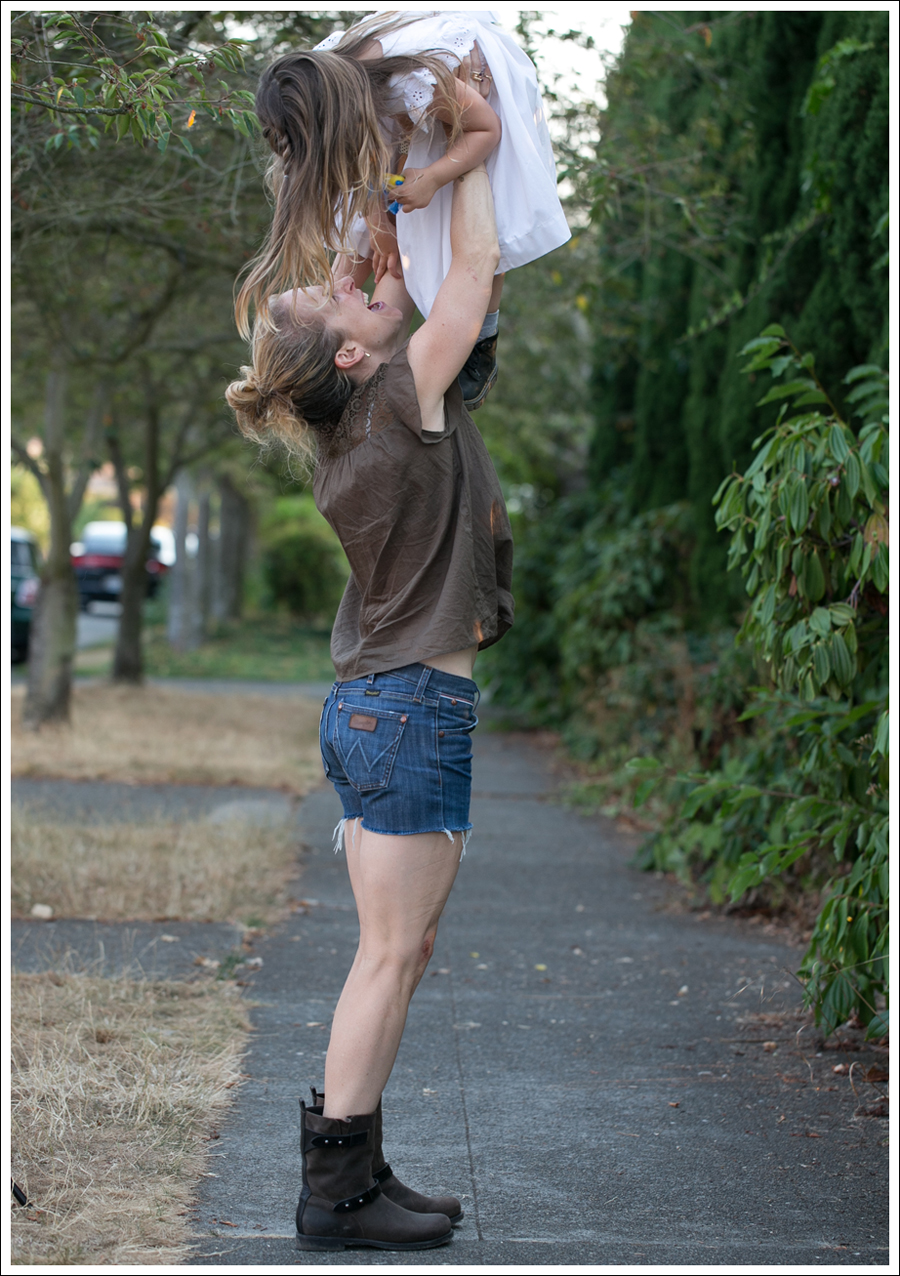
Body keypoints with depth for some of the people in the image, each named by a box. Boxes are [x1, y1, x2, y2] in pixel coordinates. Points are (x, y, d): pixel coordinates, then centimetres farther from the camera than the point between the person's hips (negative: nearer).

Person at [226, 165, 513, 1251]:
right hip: (416, 706, -9)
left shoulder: (344, 432, 9)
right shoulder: (404, 397, -13)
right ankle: (337, 1193, 0)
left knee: (396, 952, 11)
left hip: (369, 705, 9)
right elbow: (475, 262, -8)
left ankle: (354, 1174, 15)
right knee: (392, 954, -5)